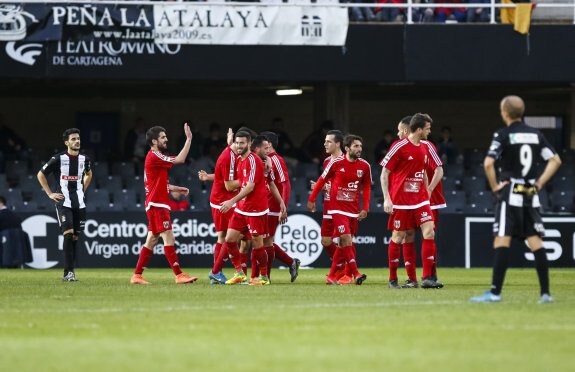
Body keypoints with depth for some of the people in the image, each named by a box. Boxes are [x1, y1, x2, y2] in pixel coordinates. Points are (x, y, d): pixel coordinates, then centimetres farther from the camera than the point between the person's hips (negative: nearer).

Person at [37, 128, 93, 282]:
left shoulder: (84, 159, 6)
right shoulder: (58, 159, -8)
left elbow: (88, 174, 29)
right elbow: (40, 175, 2)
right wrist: (50, 193, -2)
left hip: (79, 203, 5)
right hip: (64, 202, -5)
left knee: (75, 236, 6)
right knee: (68, 234, -17)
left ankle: (71, 271, 16)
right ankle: (68, 272, -16)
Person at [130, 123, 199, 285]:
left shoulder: (153, 157, 18)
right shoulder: (154, 156, -13)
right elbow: (179, 159, -20)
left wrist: (177, 189, 19)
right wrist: (189, 139, -15)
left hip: (156, 204, 10)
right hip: (157, 205, -10)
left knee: (152, 240, 10)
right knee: (168, 238, -12)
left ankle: (137, 275, 11)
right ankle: (179, 275, -15)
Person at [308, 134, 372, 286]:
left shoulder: (365, 166, 1)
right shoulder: (336, 163, -8)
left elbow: (366, 188, 11)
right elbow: (322, 180, 3)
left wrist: (365, 209, 4)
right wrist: (311, 199, 6)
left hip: (354, 210, 4)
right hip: (338, 209, -4)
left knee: (343, 243, 8)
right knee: (346, 239, -16)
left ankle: (332, 276, 17)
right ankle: (355, 274, -18)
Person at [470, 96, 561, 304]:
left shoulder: (503, 135, -7)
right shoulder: (535, 135, 9)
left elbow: (488, 163, -18)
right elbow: (555, 160, 9)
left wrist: (494, 186, -6)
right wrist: (540, 182, 9)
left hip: (510, 193, -5)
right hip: (531, 196, 5)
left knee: (502, 240, -8)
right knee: (535, 240, 7)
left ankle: (495, 292, -14)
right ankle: (545, 293, 5)